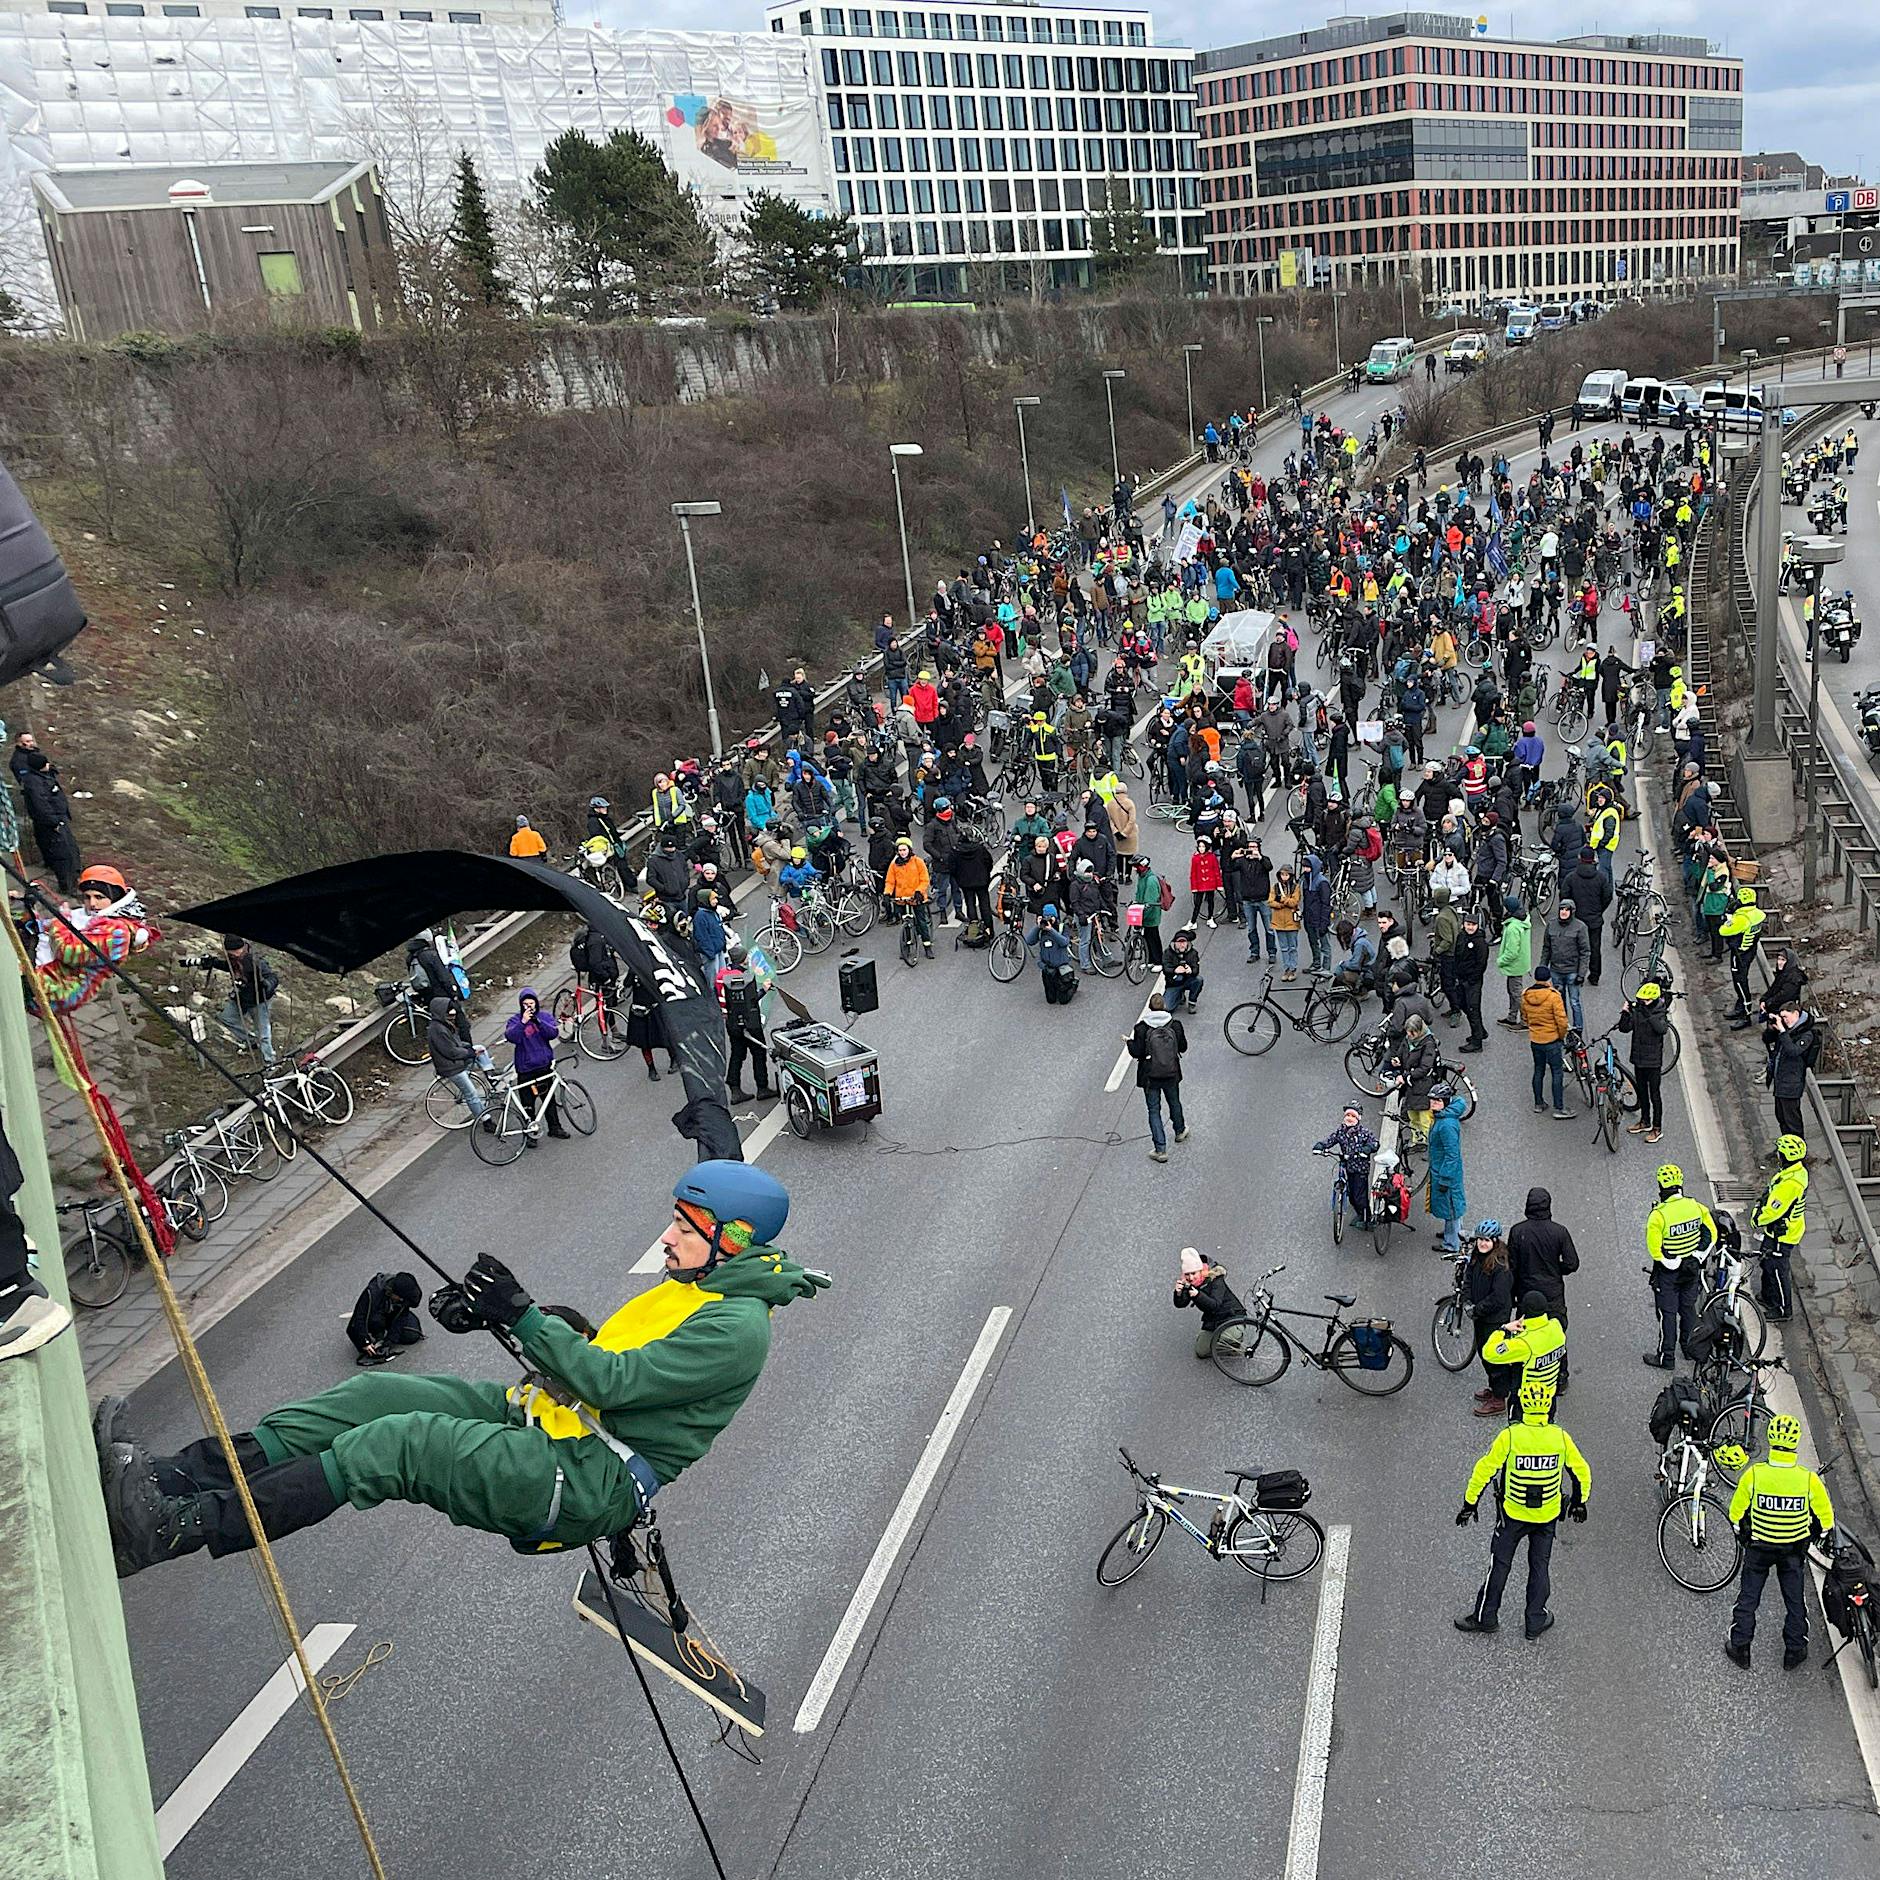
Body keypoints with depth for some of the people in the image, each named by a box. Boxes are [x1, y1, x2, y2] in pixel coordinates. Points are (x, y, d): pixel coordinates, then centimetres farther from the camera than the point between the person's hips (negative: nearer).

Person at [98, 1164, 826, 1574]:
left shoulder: (737, 1327, -13)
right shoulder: (695, 1288, 18)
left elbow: (611, 1382, -20)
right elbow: (608, 1351, 19)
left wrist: (522, 1314, -19)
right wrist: (505, 1314, 4)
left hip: (594, 1485, -9)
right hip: (544, 1418, 9)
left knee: (403, 1442, -26)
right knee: (379, 1394, -9)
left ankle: (170, 1531, -29)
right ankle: (166, 1481, -14)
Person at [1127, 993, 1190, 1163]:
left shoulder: (1142, 1028, -17)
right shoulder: (1175, 1025, -10)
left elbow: (1137, 1052, -15)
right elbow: (1183, 1047, 0)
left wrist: (1129, 1041, 4)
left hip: (1150, 1077, -2)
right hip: (1171, 1074, 2)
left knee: (1154, 1110, 6)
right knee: (1174, 1103, 27)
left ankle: (1161, 1149, 4)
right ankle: (1180, 1131, 51)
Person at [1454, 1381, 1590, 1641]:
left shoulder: (1510, 1436, -19)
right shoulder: (1561, 1437, -13)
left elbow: (1485, 1470, -14)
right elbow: (1581, 1471, 0)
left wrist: (1469, 1503, -3)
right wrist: (1581, 1502, 18)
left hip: (1513, 1514, -2)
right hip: (1548, 1516, 2)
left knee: (1500, 1564, 12)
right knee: (1540, 1565, 17)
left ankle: (1485, 1616, 22)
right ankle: (1535, 1620, 26)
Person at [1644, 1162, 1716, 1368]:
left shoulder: (1658, 1215, -25)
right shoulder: (1697, 1207, -9)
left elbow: (1654, 1249, -22)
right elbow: (1711, 1235, 0)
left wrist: (1669, 1263, -5)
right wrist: (1697, 1258, 6)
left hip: (1667, 1273, -5)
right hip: (1692, 1269, 5)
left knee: (1667, 1313, 7)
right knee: (1688, 1307, 22)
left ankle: (1666, 1357, 16)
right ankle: (1690, 1348, 37)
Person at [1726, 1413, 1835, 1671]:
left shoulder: (1753, 1474, -23)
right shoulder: (1809, 1479, -23)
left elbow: (1736, 1513, -10)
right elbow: (1825, 1519, -8)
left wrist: (1744, 1534, 11)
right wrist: (1816, 1536, 13)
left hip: (1758, 1547, 0)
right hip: (1795, 1550, 1)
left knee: (1748, 1598, 15)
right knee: (1794, 1600, 21)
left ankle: (1740, 1649, 23)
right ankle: (1794, 1652, 32)